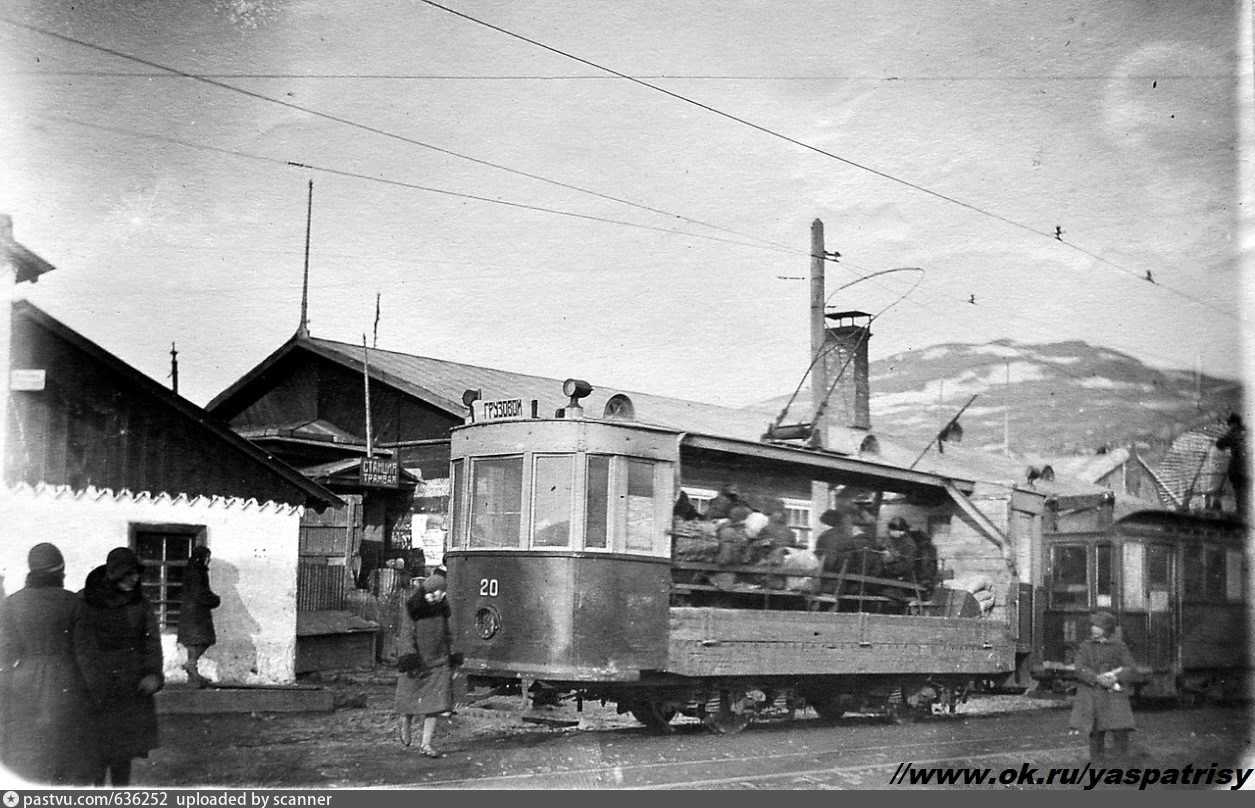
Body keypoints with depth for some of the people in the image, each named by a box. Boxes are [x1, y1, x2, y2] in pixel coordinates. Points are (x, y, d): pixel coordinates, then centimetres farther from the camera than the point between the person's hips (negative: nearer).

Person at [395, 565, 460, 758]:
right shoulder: (410, 609, -8)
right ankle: (405, 725, 40)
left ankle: (426, 743, 3)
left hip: (438, 662, 3)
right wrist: (409, 656, -21)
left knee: (435, 703, -4)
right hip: (416, 662, -3)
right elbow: (406, 635, -11)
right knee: (410, 700, 7)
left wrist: (453, 655, 16)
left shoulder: (442, 608, 5)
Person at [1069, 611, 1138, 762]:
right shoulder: (1085, 647, 8)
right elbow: (1080, 670, -3)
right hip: (1092, 697, 1)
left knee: (1120, 732, -10)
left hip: (1114, 696, -1)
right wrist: (1098, 678, -20)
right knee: (1095, 733, 5)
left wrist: (1115, 677, -20)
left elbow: (1130, 668, 0)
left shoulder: (1120, 647, 8)